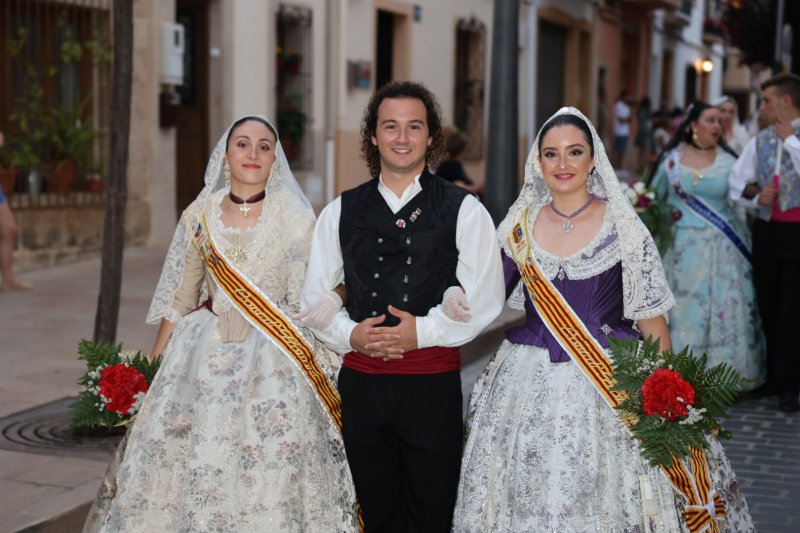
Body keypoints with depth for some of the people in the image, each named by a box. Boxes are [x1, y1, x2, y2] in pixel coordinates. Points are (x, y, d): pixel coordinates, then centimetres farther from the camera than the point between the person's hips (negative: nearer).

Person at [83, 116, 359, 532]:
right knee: (196, 470, 4)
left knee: (271, 479, -2)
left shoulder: (295, 216, -3)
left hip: (273, 364, -2)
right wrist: (153, 363, 9)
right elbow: (179, 299, 11)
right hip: (206, 358, 2)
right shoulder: (199, 216, 4)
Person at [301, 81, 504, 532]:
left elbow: (484, 298, -5)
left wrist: (423, 331, -15)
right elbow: (315, 296, 10)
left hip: (434, 383, -2)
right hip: (361, 382, 3)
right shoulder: (341, 212, 10)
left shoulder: (464, 210, 1)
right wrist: (349, 334, -7)